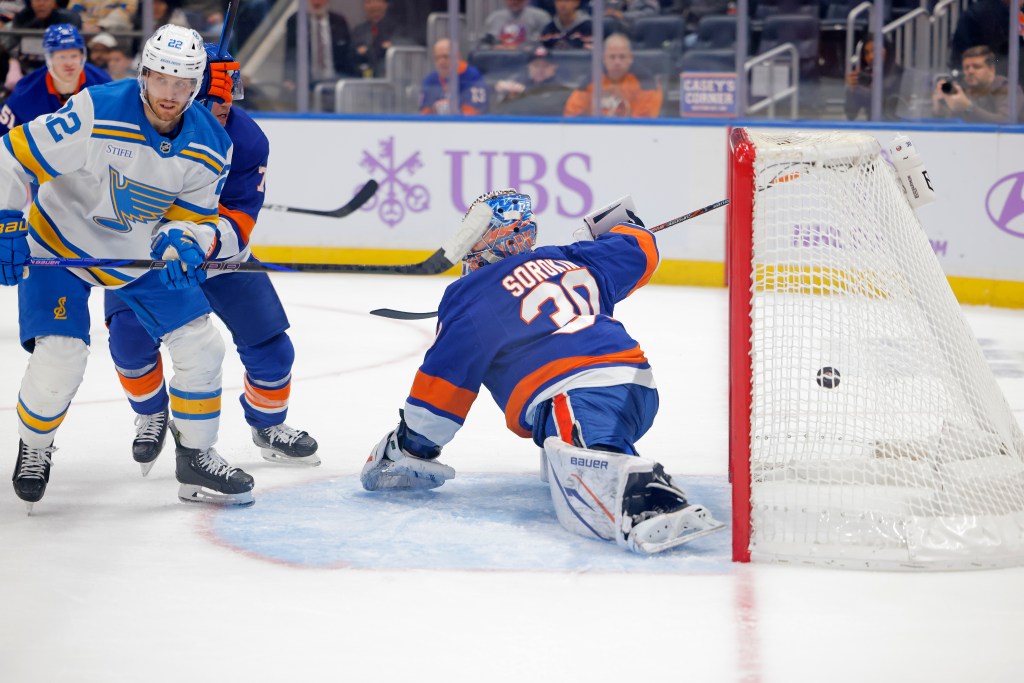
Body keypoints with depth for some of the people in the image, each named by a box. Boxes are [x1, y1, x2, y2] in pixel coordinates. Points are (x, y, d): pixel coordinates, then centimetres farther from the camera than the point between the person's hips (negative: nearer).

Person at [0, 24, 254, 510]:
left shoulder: (211, 147, -12)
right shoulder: (97, 114, -29)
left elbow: (194, 215, -4)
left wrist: (183, 240, -27)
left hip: (143, 252, 5)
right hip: (60, 246, -5)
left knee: (201, 346, -1)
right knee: (58, 362, -17)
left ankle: (196, 459, 16)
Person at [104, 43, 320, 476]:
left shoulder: (246, 142, -22)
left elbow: (238, 224, -25)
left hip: (217, 252, 1)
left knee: (270, 345, 0)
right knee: (130, 334, -22)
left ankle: (268, 425, 30)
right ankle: (151, 416, 8)